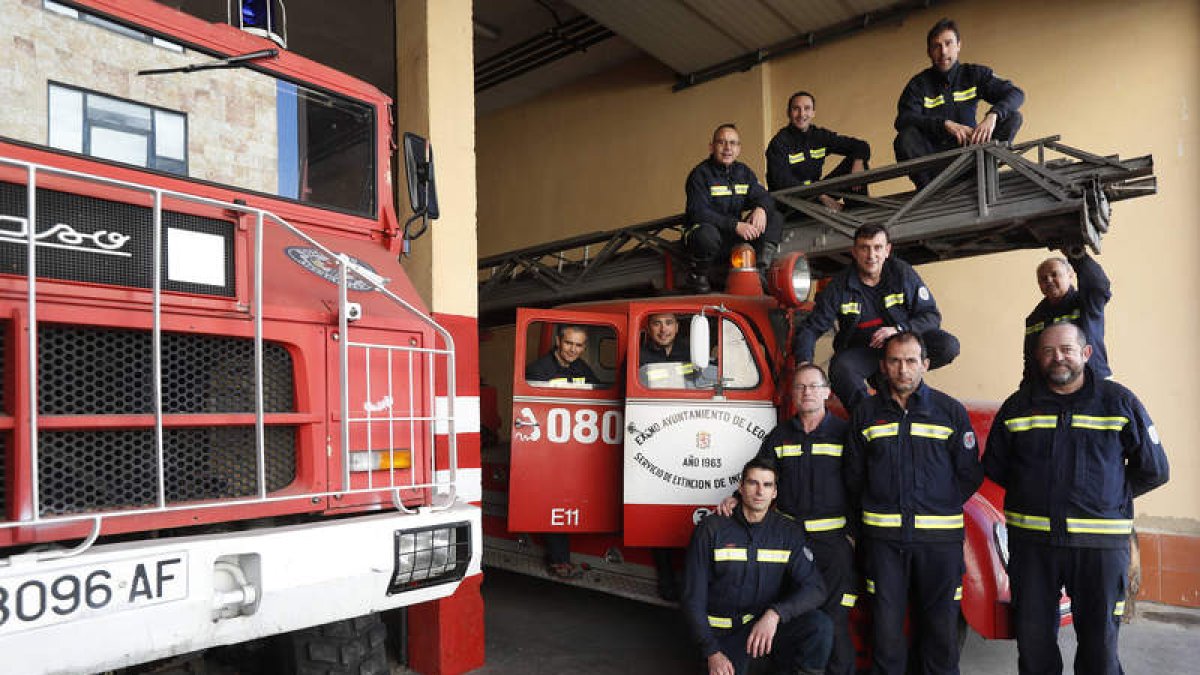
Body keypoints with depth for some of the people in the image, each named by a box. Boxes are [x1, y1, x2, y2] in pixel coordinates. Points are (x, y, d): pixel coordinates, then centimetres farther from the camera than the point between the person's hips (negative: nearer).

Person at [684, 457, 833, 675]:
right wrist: (712, 652, -12)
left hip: (770, 625, 1)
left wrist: (774, 614, -27)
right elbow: (694, 598, -4)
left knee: (820, 625, -25)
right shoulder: (711, 529, -6)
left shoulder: (789, 532, 0)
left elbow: (815, 588, -10)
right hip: (724, 632, -1)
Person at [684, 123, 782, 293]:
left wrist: (761, 208, -19)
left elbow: (763, 196, 8)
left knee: (775, 218, -5)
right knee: (707, 233, -41)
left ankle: (761, 271, -16)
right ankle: (697, 276, -11)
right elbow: (699, 213, -21)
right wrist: (735, 225, -29)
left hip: (734, 234, 6)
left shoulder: (743, 172, 10)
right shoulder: (700, 174, -10)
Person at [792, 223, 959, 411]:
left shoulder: (903, 273, -6)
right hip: (861, 350, -2)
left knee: (948, 346, -24)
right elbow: (810, 327, -11)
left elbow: (932, 316, -4)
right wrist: (804, 362, -30)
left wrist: (899, 329, -23)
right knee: (841, 369, -35)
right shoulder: (839, 286, -9)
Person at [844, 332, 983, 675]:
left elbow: (970, 474, 7)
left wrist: (941, 506, 2)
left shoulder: (951, 411, 5)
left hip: (940, 537, 0)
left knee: (941, 626, 6)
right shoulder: (866, 413, 7)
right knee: (886, 624, 4)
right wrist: (872, 511, 7)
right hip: (883, 536, 1)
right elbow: (853, 476, 12)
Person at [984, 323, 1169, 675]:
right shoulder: (1018, 406, 7)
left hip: (1101, 542, -1)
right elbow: (994, 468, 14)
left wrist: (1106, 500, 7)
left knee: (1100, 645, 6)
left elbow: (1153, 470, 7)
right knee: (1033, 639, 9)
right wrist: (1037, 495, 9)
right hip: (1029, 539, 2)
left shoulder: (1120, 402, 3)